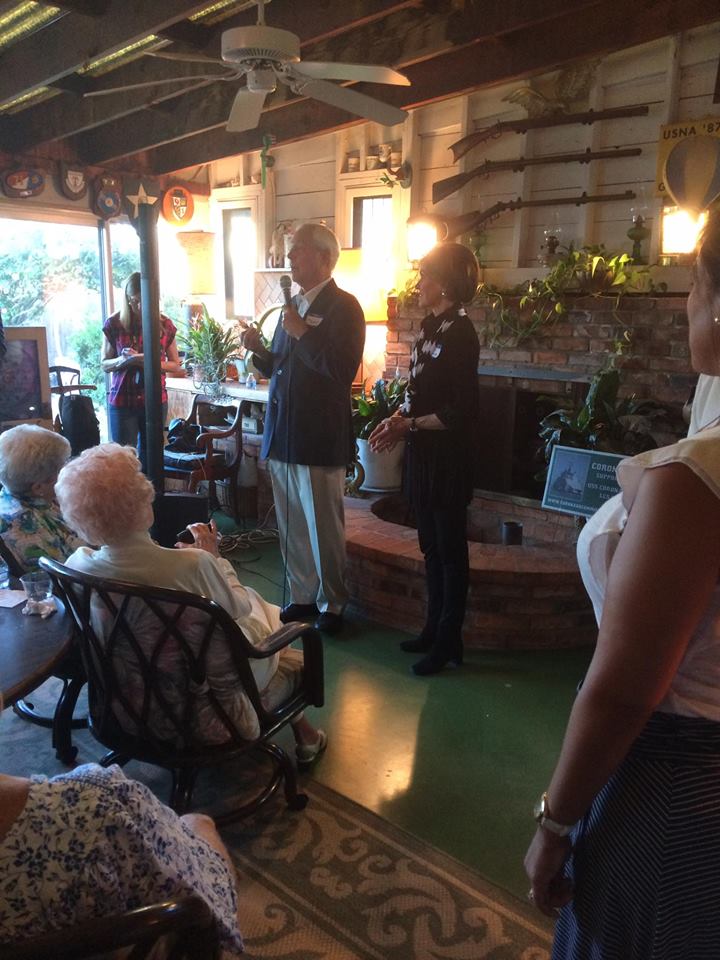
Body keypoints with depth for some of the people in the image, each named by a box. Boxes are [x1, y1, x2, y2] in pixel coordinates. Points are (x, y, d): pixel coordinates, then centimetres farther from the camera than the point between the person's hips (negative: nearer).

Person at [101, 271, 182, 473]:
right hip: (122, 401, -1)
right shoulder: (114, 324, -2)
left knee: (149, 456, 7)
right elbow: (105, 364, 5)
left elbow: (176, 365, 7)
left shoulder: (164, 325, 0)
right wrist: (123, 360, -17)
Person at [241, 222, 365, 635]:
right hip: (282, 434, 8)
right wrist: (259, 350, 2)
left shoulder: (343, 306, -9)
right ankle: (303, 597, 29)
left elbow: (343, 369, -22)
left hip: (319, 438, -8)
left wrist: (302, 335, -17)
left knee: (324, 527, 4)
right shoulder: (294, 306, 16)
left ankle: (332, 604, 20)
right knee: (291, 525, 15)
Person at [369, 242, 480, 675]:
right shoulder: (432, 327, 10)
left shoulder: (459, 333, -16)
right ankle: (434, 629, 31)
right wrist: (398, 418, 1)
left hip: (448, 459, -9)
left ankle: (448, 642, 17)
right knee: (431, 546, 17)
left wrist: (409, 425, -13)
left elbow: (460, 412, -20)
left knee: (450, 550, 3)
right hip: (424, 456, 9)